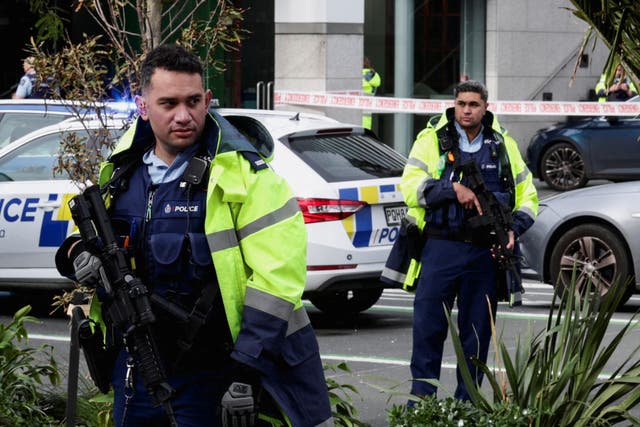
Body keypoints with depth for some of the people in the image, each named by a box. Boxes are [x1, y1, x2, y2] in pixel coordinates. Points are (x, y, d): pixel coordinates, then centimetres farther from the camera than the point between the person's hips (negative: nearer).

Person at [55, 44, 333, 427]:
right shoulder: (122, 170, 6)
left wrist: (247, 369, -21)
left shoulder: (241, 175, -12)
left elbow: (277, 277, -17)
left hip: (207, 380, -6)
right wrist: (77, 254, -2)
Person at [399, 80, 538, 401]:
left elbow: (527, 195, 16)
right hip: (441, 247, -2)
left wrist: (514, 229, -2)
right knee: (428, 327, -3)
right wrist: (453, 188, -20)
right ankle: (421, 400, 6)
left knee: (477, 332, 6)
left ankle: (466, 405, 15)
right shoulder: (433, 140, 3)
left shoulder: (503, 145, 12)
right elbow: (410, 185, -8)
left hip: (485, 252, 2)